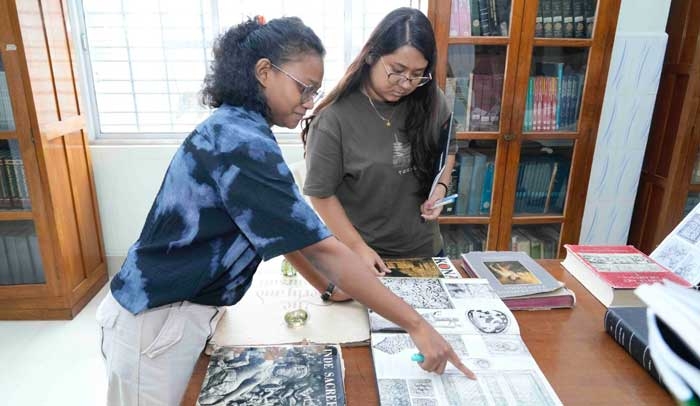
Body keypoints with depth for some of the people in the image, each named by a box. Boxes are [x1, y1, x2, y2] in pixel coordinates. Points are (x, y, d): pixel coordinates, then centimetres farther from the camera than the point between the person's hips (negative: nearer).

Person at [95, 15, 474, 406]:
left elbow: (284, 230, 8)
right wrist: (417, 325, -22)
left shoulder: (234, 128, 4)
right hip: (158, 319, -8)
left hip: (185, 310, 8)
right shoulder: (241, 143, -26)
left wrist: (332, 286, 7)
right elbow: (322, 248, -28)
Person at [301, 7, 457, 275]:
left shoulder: (431, 102, -7)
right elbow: (322, 193, -15)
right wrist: (359, 248, -17)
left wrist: (441, 186, -7)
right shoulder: (334, 118, -21)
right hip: (364, 254, -4)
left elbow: (447, 150, 10)